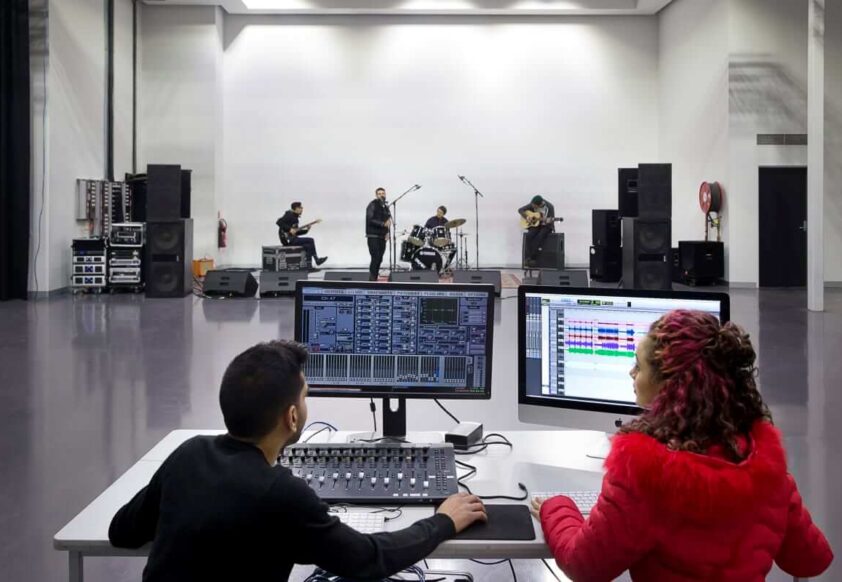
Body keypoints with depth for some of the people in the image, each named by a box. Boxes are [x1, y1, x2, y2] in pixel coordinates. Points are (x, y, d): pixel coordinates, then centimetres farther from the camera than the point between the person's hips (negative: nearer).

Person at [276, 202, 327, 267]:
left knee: (308, 246, -6)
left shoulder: (295, 217, 20)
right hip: (287, 240, -9)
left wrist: (306, 230, 7)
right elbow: (278, 222, -23)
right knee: (310, 240, -12)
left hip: (292, 239, 9)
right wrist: (289, 229, -24)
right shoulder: (289, 215, -9)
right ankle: (317, 260, -3)